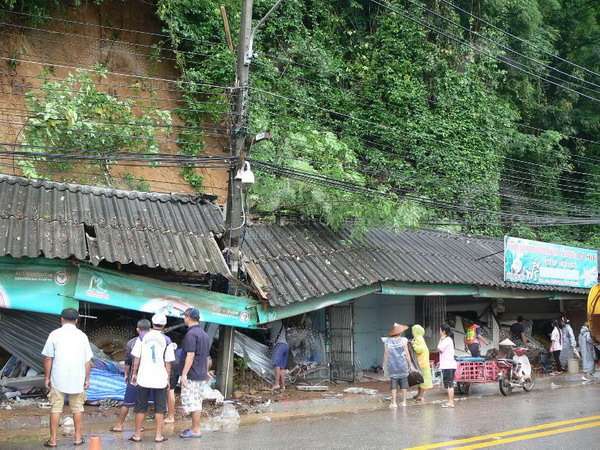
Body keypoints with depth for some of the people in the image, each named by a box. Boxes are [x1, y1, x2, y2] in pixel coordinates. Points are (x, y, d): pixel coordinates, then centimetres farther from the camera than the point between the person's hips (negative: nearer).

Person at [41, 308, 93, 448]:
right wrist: (87, 379, 12)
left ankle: (53, 440, 10)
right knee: (77, 409, 12)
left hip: (58, 380, -1)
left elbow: (48, 358, -4)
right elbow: (88, 361, 3)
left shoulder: (55, 334, -4)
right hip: (77, 380, 1)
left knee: (56, 408, 7)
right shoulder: (82, 336, 1)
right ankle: (78, 438, 19)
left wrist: (47, 377, 5)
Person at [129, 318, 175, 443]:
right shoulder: (166, 340, -2)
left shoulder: (142, 338, 0)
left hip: (144, 378, 0)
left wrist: (134, 373, 11)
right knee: (160, 407, 9)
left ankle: (137, 434, 15)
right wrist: (168, 378, 9)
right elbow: (168, 362, 0)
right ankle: (159, 435, 10)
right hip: (160, 379, 0)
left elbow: (136, 358, 0)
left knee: (141, 407, 10)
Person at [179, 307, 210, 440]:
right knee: (197, 402, 15)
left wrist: (184, 374, -19)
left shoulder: (191, 334, -16)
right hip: (201, 374, 9)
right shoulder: (205, 334, 13)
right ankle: (194, 426, 22)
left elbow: (190, 355, -21)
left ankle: (196, 431, -1)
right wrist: (206, 371, 24)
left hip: (191, 375, -9)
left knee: (192, 402, -4)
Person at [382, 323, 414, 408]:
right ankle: (404, 401, 14)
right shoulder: (403, 340, -7)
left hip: (392, 365, 1)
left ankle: (394, 402, 3)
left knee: (393, 383, 5)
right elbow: (406, 354, -5)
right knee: (404, 383, 11)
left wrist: (385, 364, 11)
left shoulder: (387, 341, -4)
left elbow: (386, 354, 0)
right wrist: (410, 364, 5)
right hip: (402, 364, -1)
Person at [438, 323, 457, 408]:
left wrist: (441, 340, -5)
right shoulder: (447, 339, 19)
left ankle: (451, 402, -11)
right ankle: (450, 401, 17)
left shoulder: (447, 339, -12)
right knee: (449, 384, 13)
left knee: (449, 384, -10)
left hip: (448, 366, -10)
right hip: (447, 365, 10)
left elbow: (439, 349, -13)